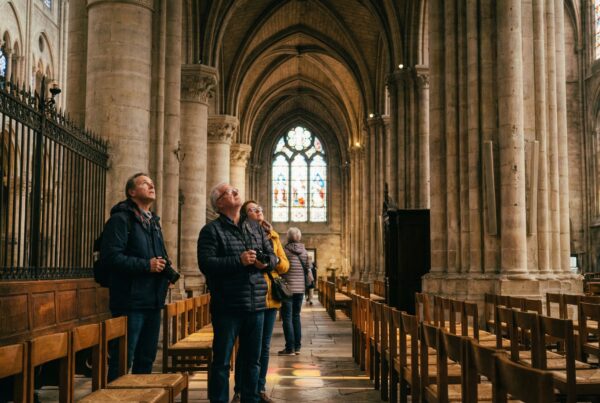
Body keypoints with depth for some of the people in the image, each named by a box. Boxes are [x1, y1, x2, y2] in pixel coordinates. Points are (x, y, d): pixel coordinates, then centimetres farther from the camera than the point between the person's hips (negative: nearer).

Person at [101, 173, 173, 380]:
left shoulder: (153, 222, 19)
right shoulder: (121, 219, -8)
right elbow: (111, 256, -19)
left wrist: (165, 266, 9)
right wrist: (146, 265, -21)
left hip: (153, 300, 8)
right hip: (130, 300, -8)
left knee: (147, 357, 16)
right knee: (123, 358, -2)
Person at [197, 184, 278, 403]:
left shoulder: (255, 227, 16)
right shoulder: (211, 230, -3)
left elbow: (273, 257, 16)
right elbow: (206, 263, -16)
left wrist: (265, 261, -7)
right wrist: (239, 260, -21)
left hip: (256, 304, 6)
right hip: (227, 306, -5)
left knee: (252, 360, 15)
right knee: (222, 361, 3)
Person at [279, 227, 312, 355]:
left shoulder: (285, 251, -10)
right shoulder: (304, 251, 3)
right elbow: (308, 269, 6)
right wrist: (310, 280, 21)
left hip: (287, 288, -5)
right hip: (300, 288, 5)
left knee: (287, 318, 0)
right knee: (296, 317, 14)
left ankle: (290, 348, -2)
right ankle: (297, 347, 15)